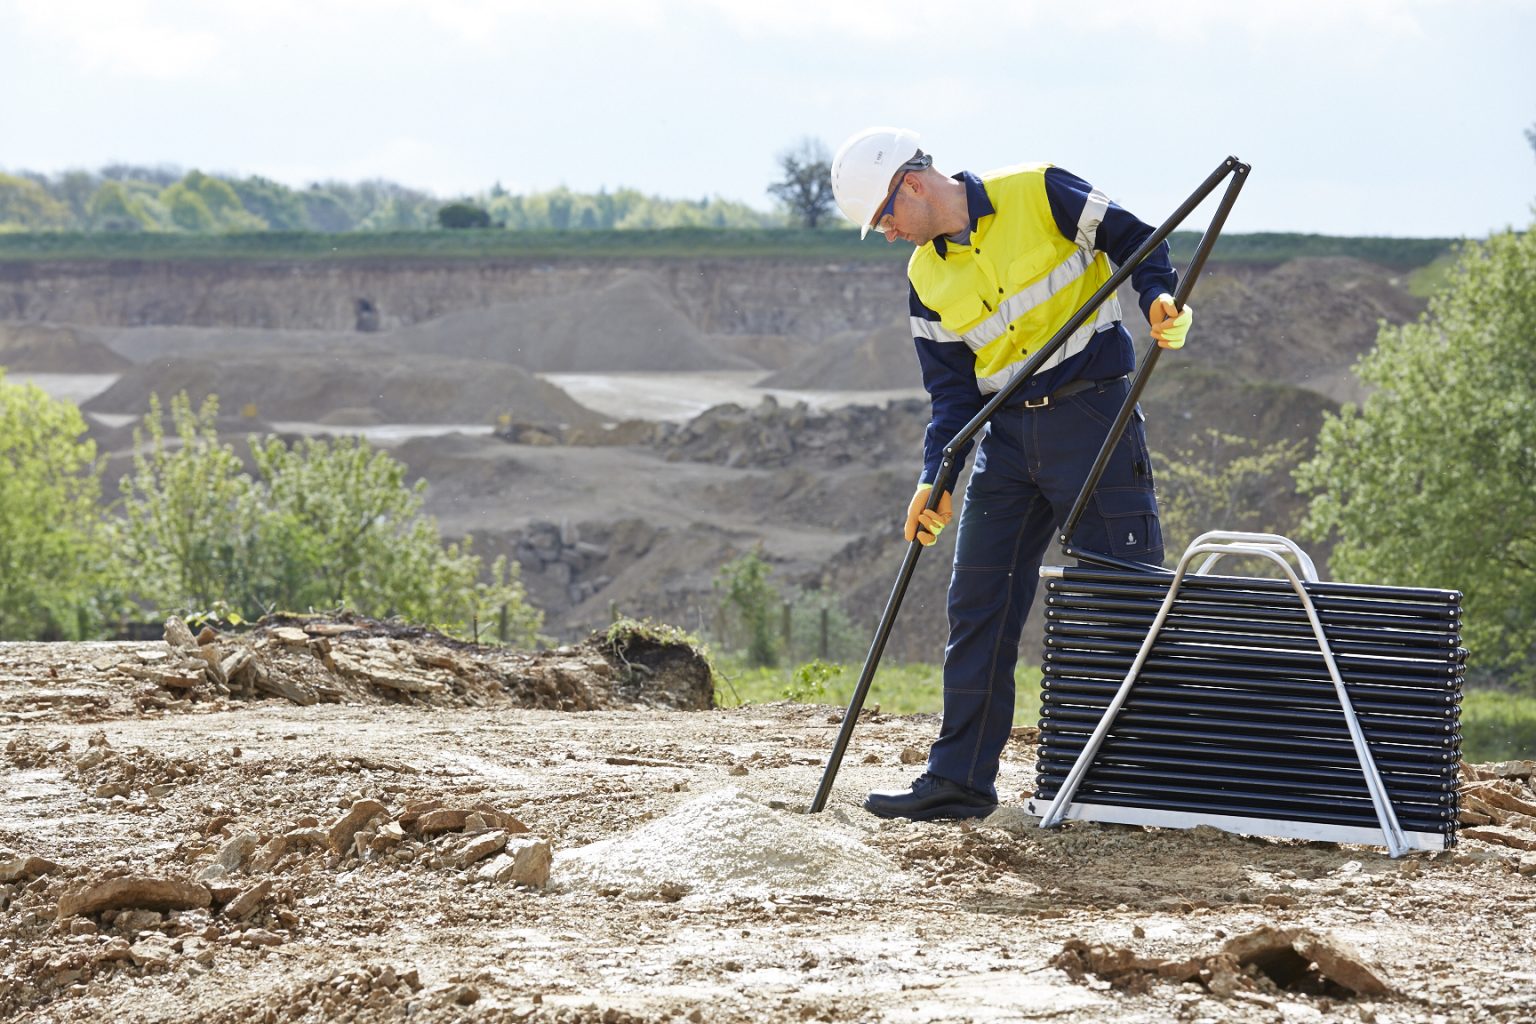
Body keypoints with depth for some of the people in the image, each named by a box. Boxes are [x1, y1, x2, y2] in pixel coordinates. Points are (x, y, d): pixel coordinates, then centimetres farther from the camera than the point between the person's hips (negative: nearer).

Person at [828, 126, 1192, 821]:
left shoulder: (1041, 195, -5)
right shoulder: (927, 278, 10)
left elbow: (1134, 240, -1)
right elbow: (952, 390, 8)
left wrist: (1159, 298, -21)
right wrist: (935, 477, -5)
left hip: (1092, 417, -6)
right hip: (1006, 435, 6)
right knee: (977, 605, 3)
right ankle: (960, 778, 9)